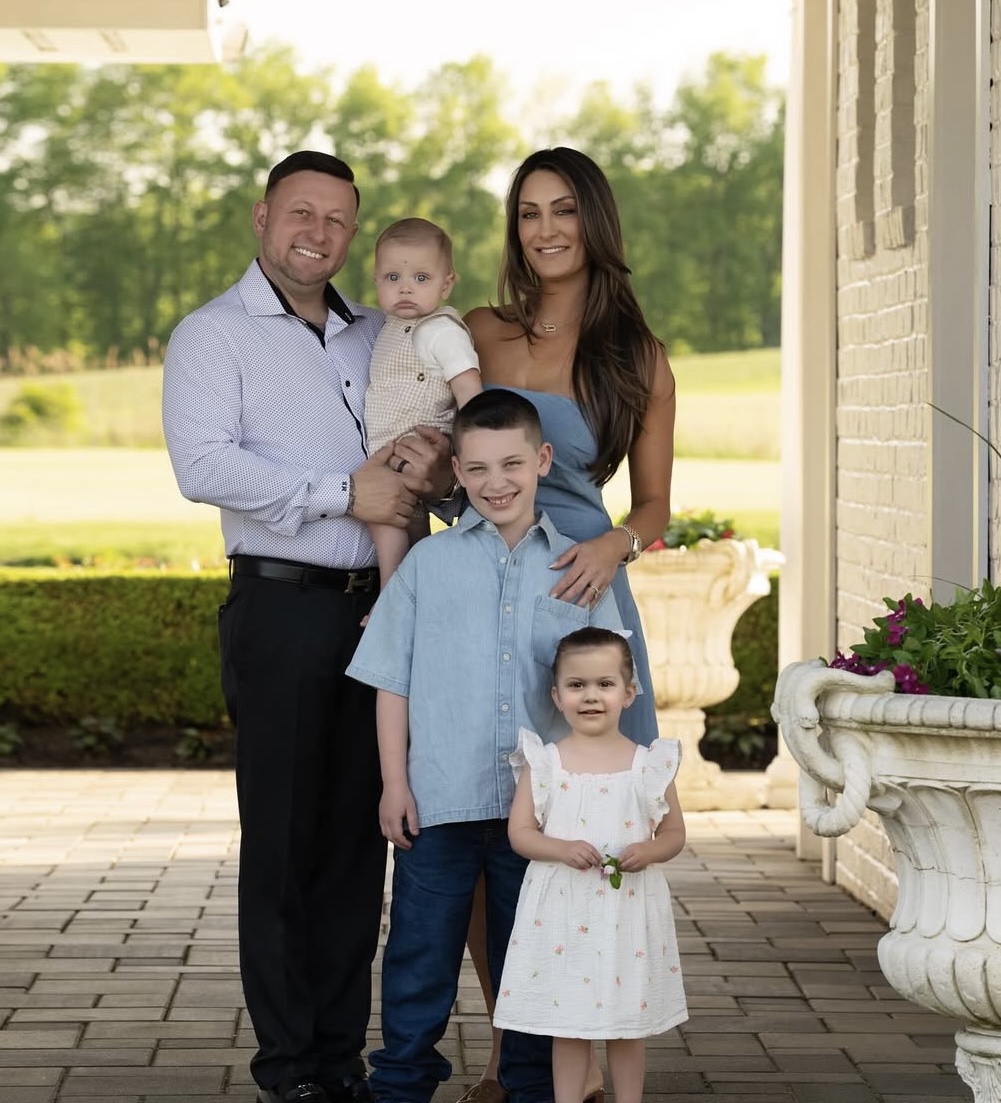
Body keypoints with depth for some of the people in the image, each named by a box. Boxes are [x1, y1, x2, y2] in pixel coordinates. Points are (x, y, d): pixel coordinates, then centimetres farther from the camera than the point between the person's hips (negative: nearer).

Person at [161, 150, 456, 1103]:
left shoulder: (378, 337, 17)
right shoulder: (213, 335, 0)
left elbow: (444, 439, 19)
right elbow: (204, 465, -15)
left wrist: (436, 468, -6)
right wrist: (345, 493, -18)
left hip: (379, 606, 5)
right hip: (283, 606, -5)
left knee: (358, 835, 8)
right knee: (283, 837, 0)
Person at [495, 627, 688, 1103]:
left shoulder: (650, 763, 1)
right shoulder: (543, 763, -1)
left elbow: (674, 832, 6)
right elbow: (520, 831, -2)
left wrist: (648, 852, -15)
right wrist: (562, 849, -20)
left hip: (629, 907, 1)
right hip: (563, 907, -1)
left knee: (628, 1022, 9)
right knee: (568, 1024, 6)